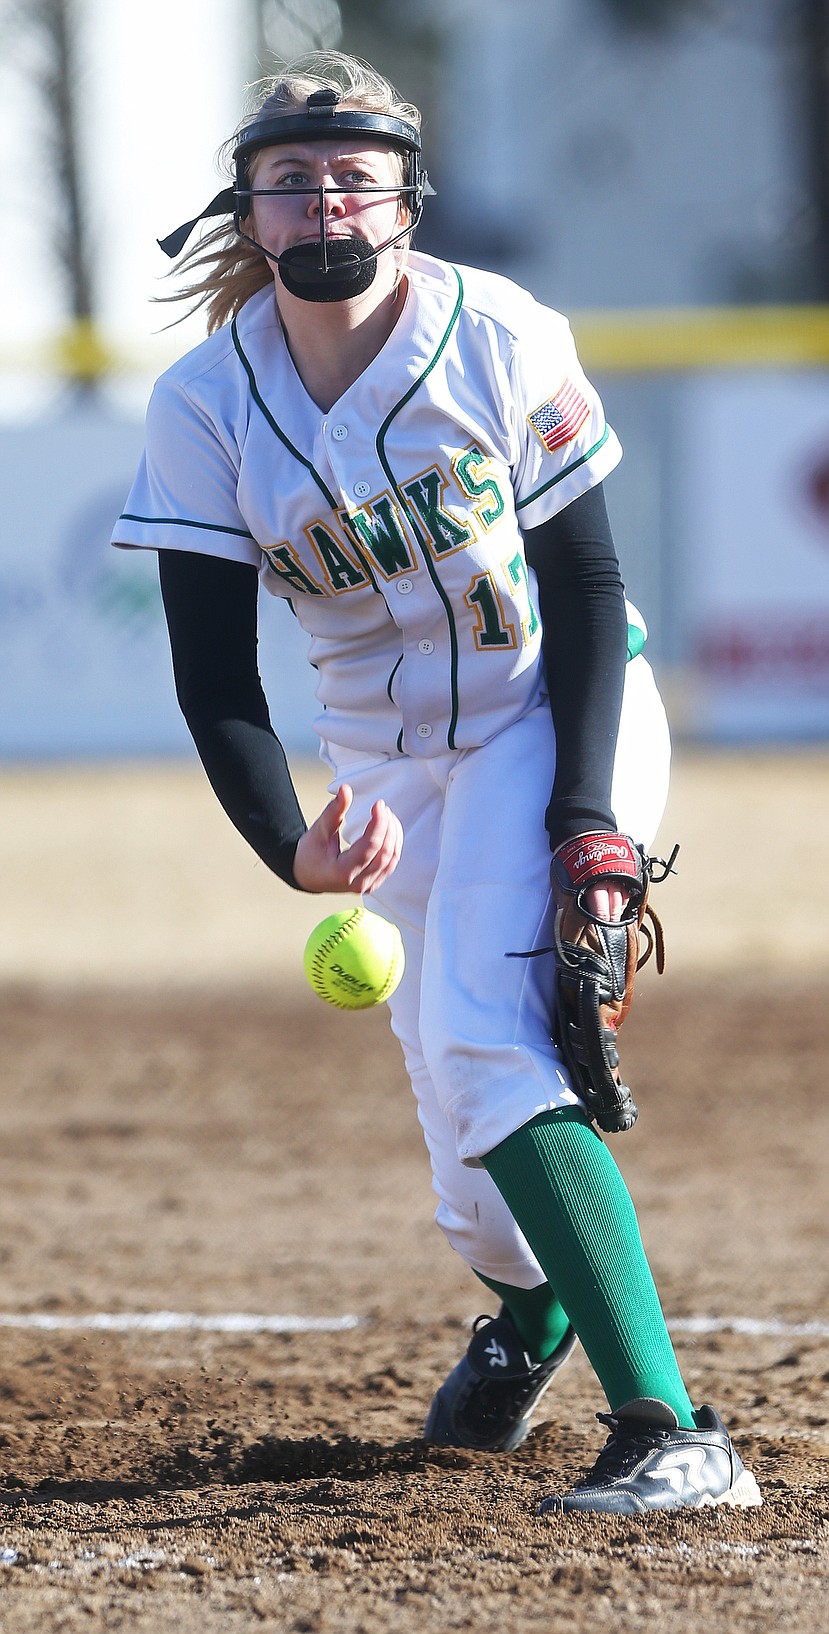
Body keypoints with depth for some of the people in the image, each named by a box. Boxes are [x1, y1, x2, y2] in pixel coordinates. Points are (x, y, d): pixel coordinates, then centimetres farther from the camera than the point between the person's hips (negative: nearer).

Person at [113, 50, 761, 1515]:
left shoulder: (502, 343, -17)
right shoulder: (206, 407, -10)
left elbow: (584, 590, -12)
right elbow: (213, 673, -10)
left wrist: (587, 824, -21)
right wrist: (289, 846, -28)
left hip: (556, 720, -4)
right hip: (387, 758, 4)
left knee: (487, 1033, -24)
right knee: (448, 1066, 3)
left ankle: (669, 1431, -31)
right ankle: (529, 1307, 41)